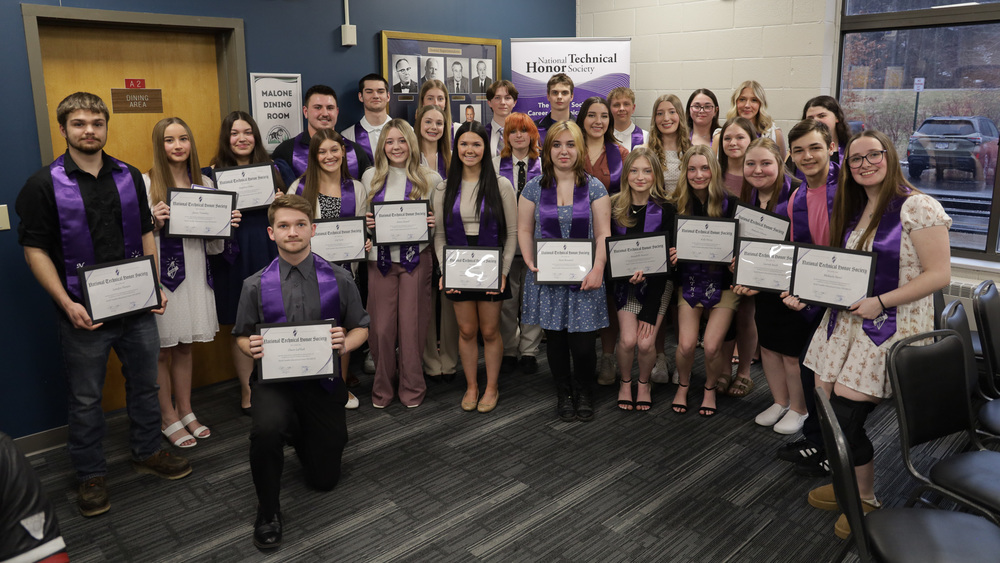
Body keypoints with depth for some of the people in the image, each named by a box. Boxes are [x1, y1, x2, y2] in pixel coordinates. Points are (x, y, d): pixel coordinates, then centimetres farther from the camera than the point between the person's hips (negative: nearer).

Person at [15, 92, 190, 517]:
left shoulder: (129, 176, 6)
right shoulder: (45, 184, -6)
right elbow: (35, 249, -7)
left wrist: (156, 286, 1)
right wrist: (68, 304, -16)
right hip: (84, 313, -3)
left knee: (145, 383, 15)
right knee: (86, 398, 9)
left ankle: (147, 452, 35)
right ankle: (90, 475, 26)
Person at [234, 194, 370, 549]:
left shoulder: (338, 279, -6)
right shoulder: (256, 285, -4)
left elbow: (361, 327, 3)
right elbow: (241, 336, 7)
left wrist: (345, 343, -18)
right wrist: (252, 347, -16)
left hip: (322, 378, 1)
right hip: (274, 378, -1)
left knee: (324, 479, 10)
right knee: (266, 429, -36)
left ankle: (302, 436, 46)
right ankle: (267, 511, -7)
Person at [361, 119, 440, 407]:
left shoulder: (430, 179, 4)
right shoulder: (370, 177, 10)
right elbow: (361, 218, 16)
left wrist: (434, 224, -12)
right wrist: (365, 223, -6)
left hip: (416, 259, -1)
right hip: (380, 260, 2)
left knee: (412, 325, 2)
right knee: (381, 327, 2)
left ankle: (412, 388, 18)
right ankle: (383, 386, 21)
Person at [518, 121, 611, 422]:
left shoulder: (594, 187, 4)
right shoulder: (535, 187, 6)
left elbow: (603, 233, 1)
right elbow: (524, 230, 8)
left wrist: (598, 268, -12)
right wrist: (529, 263, -7)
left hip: (584, 278, -1)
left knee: (583, 343, -3)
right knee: (555, 339, 7)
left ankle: (584, 392, 23)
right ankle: (563, 394, 29)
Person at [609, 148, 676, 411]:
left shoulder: (665, 210, -9)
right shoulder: (615, 207, -3)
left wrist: (649, 311, -15)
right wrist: (629, 271, -20)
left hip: (657, 282, -1)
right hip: (625, 281, 1)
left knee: (646, 342, -12)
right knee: (628, 339, -13)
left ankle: (644, 383, 21)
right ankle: (625, 382, 18)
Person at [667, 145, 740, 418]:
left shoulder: (729, 203, -5)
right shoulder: (676, 205, -1)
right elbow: (669, 245, 5)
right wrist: (674, 254, -16)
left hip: (722, 282, -1)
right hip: (689, 281, 1)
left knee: (712, 345, -9)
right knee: (686, 344, -8)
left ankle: (710, 388, 23)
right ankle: (683, 385, 24)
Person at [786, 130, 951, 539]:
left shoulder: (918, 207, -10)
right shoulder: (854, 211, 14)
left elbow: (938, 274, -13)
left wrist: (880, 302, -19)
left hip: (892, 326, -7)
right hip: (845, 321, 7)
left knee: (845, 415, -9)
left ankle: (865, 501, 16)